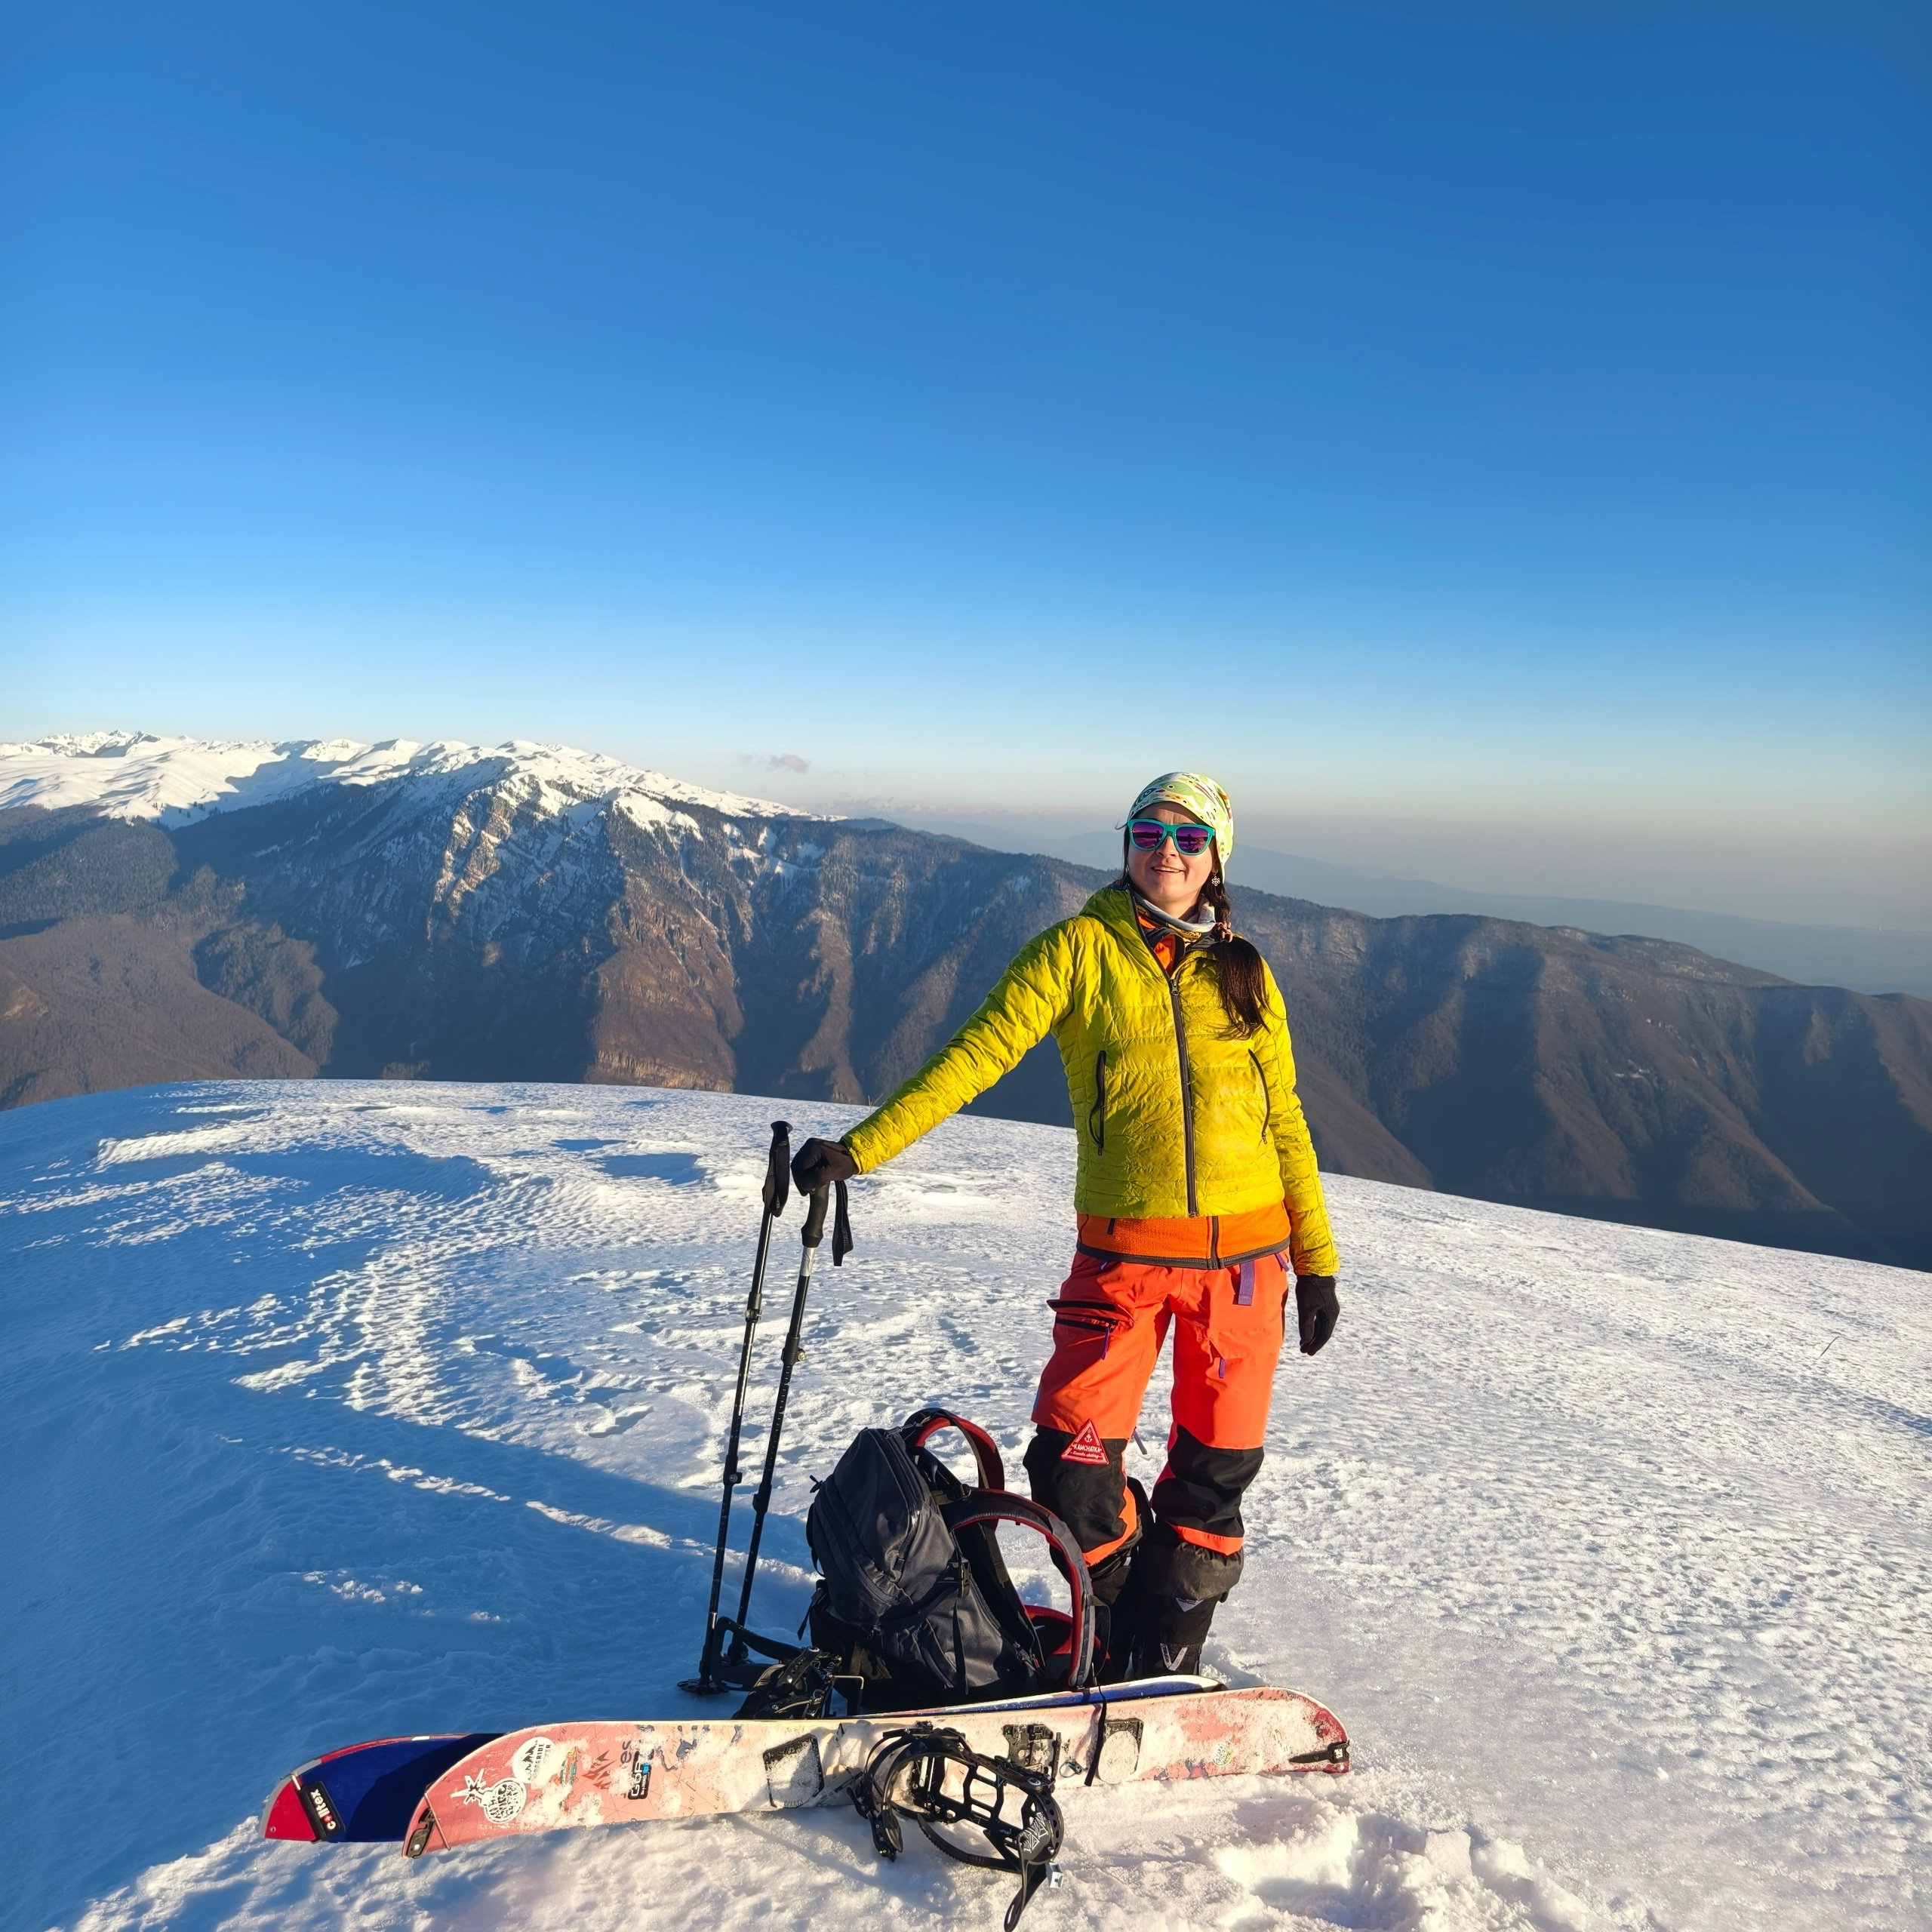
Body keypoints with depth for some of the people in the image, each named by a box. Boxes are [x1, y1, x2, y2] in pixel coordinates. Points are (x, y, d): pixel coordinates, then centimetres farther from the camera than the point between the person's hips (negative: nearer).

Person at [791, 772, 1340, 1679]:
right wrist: (858, 1148, -15)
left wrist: (1317, 1260, 11)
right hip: (1122, 1251, -2)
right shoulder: (1079, 949, -1)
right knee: (1070, 1462, -6)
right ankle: (1110, 1631, 24)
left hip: (1243, 1253, 2)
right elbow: (976, 1053, -7)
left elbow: (1283, 1119, 12)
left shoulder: (1243, 971, 8)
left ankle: (1164, 1651, 32)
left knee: (1216, 1466, 9)